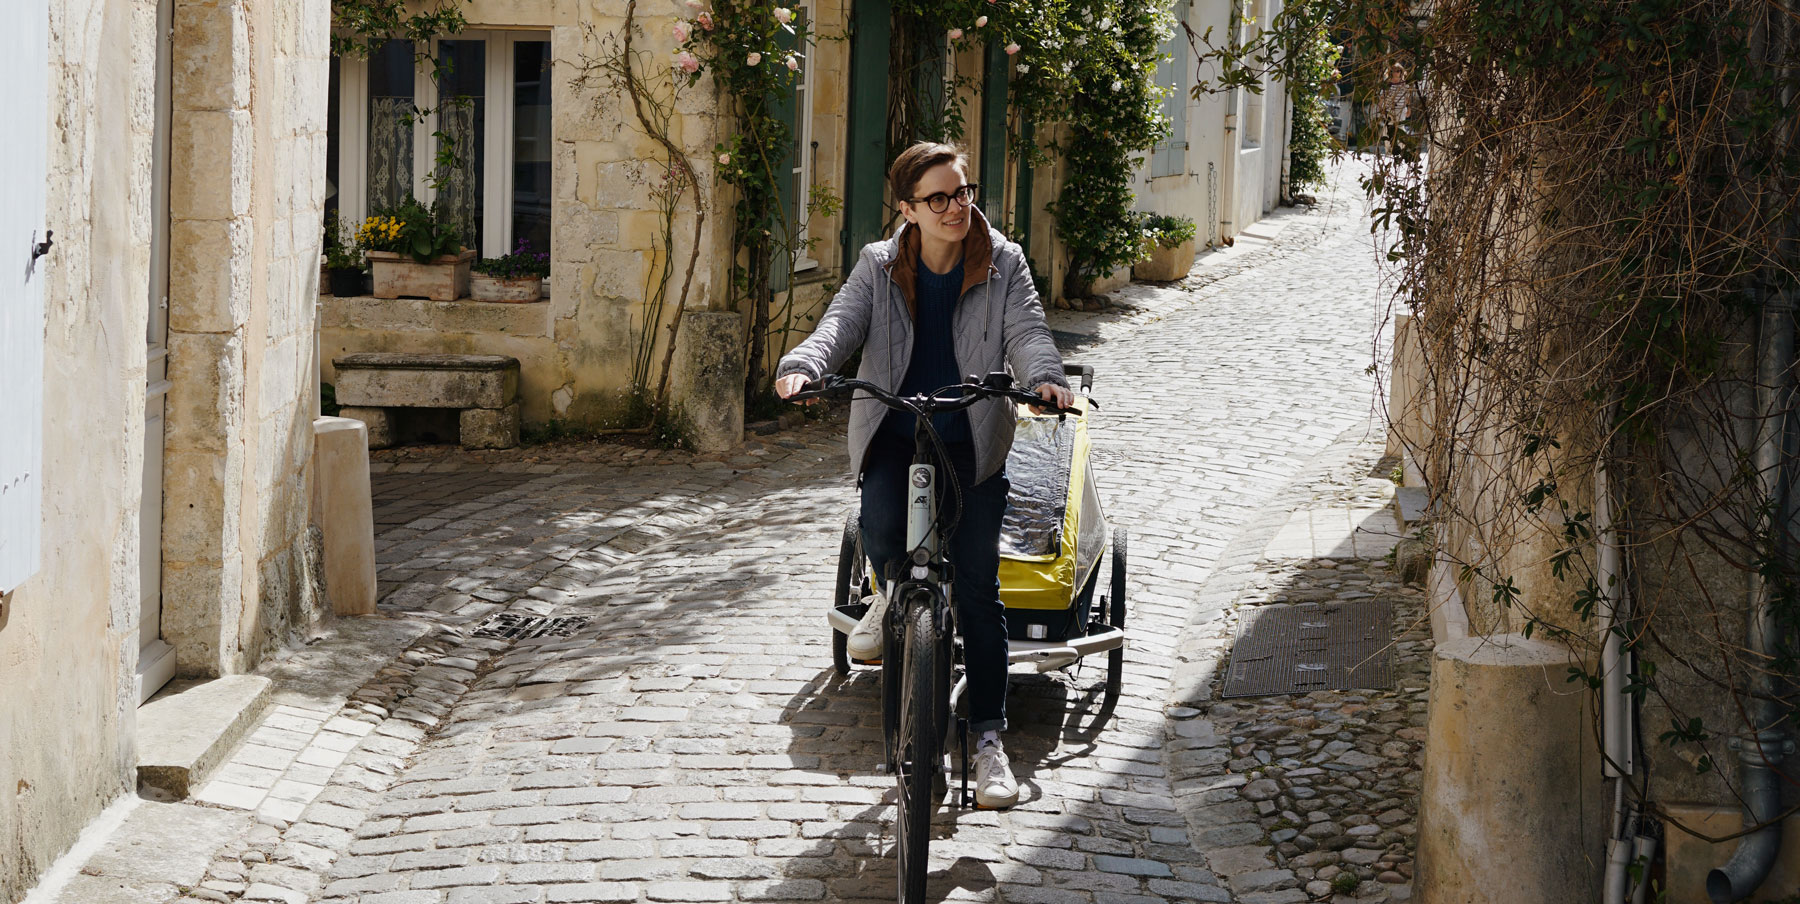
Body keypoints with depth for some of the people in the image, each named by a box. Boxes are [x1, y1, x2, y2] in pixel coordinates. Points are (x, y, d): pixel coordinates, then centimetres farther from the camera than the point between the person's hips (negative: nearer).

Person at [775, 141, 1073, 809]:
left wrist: (1044, 378, -35)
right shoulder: (879, 267, 3)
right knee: (881, 536, -29)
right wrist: (803, 366, -33)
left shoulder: (1003, 265, 1)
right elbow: (843, 322, -11)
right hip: (893, 436, 0)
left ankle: (989, 740, 5)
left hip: (972, 443, 0)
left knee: (977, 588, -4)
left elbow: (1027, 331, -12)